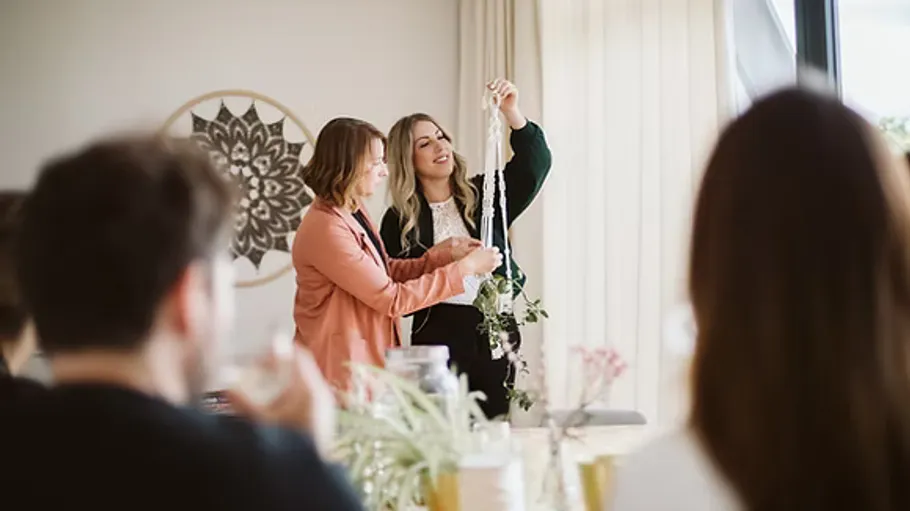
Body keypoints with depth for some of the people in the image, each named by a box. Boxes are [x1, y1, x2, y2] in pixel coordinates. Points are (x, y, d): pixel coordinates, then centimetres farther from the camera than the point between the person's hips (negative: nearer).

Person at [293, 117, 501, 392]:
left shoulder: (354, 212, 8)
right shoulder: (325, 230, -22)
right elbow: (391, 299, -19)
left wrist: (439, 256, -2)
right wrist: (464, 268, -14)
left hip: (371, 362, 9)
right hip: (341, 371, -9)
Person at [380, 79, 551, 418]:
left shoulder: (484, 196, 6)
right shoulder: (400, 220, 1)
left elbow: (535, 164, -7)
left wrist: (511, 112, -20)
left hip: (495, 336, 2)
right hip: (439, 339, -2)